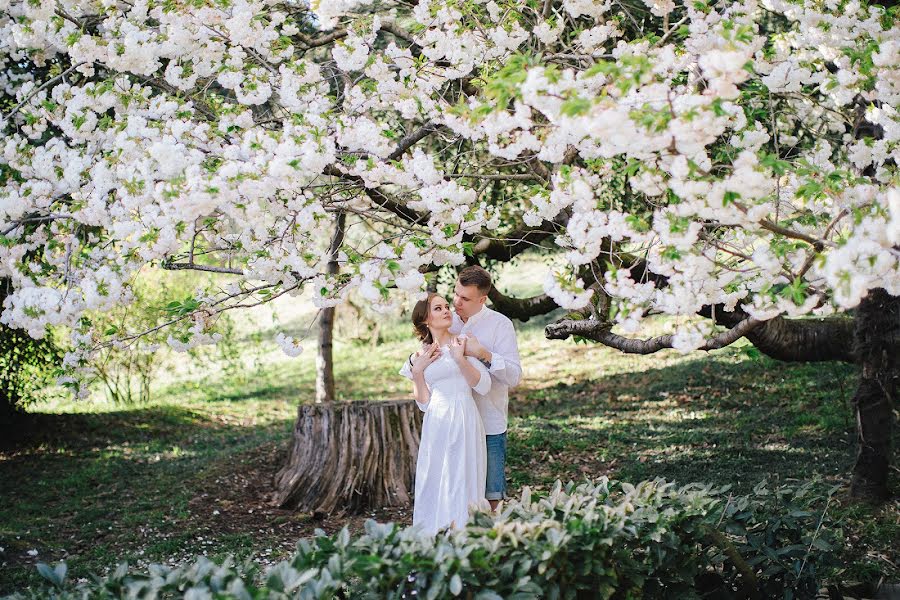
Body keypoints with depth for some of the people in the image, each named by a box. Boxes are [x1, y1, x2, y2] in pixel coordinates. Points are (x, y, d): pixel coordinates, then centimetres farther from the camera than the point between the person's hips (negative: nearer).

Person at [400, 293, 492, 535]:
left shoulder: (462, 343, 4)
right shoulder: (420, 357, 14)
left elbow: (484, 386, -4)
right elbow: (424, 403, 10)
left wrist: (460, 359, -13)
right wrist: (417, 372, -1)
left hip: (463, 423, -3)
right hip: (436, 425, 3)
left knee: (461, 485, -4)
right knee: (434, 486, 4)